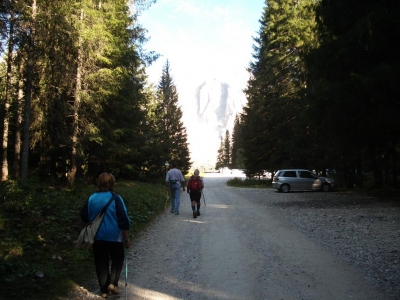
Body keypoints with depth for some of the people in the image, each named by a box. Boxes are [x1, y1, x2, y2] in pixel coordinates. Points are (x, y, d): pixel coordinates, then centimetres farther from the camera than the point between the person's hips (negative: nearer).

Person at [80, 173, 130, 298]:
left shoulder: (91, 198, -2)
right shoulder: (115, 198, -15)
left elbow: (84, 216, 9)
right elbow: (123, 220, -16)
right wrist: (127, 238, -7)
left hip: (97, 237, 4)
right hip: (114, 236, -3)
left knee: (101, 263, 14)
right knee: (118, 259, 19)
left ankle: (104, 290, 20)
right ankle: (113, 283, 6)